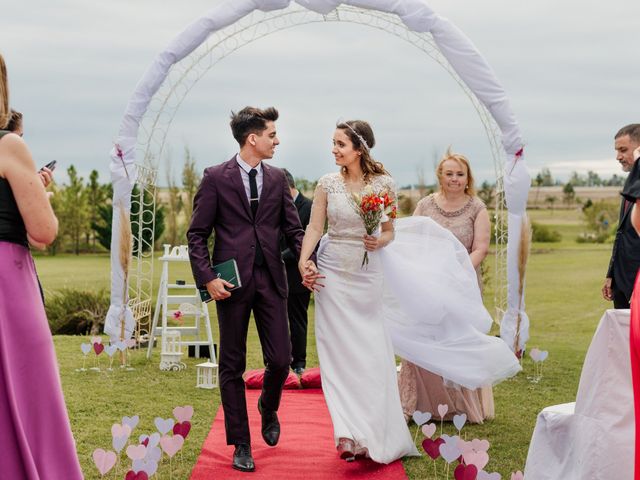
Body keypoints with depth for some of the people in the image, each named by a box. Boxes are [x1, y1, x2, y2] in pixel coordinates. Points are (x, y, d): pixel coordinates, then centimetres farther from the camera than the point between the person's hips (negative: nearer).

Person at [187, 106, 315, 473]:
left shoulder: (277, 178, 9)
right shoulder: (216, 178, -2)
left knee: (281, 360, 0)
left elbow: (293, 228, 9)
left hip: (271, 278, 3)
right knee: (232, 366, 5)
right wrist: (207, 278, -12)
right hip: (232, 281, -3)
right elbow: (198, 234, -2)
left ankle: (268, 409, 34)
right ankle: (241, 445, 16)